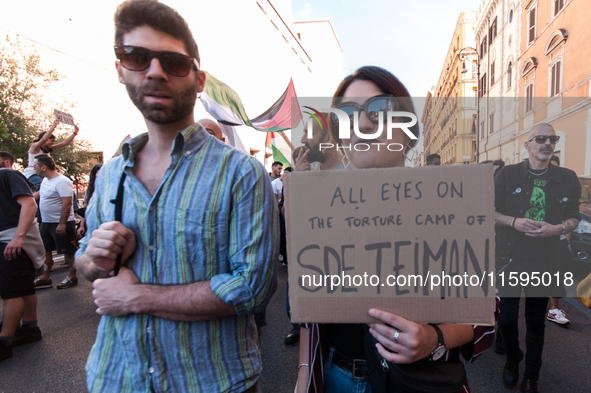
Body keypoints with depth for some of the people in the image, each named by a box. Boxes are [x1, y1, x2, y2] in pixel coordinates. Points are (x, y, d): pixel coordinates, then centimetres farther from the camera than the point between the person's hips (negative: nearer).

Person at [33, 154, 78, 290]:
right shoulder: (45, 180, 10)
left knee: (68, 251, 2)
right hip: (46, 222, 10)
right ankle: (45, 278, 26)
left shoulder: (62, 182, -20)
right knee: (45, 250, 15)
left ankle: (72, 277, 14)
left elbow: (67, 204, -25)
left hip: (61, 224, -10)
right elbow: (39, 193, 29)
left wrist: (62, 224, -26)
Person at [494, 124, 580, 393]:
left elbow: (573, 218, 7)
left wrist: (558, 228, -15)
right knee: (507, 319, 5)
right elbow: (490, 212, 0)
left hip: (545, 263, 1)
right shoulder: (507, 174, -2)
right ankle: (513, 359, 36)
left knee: (536, 322, 13)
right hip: (510, 259, -1)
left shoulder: (568, 179, 3)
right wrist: (513, 222, -18)